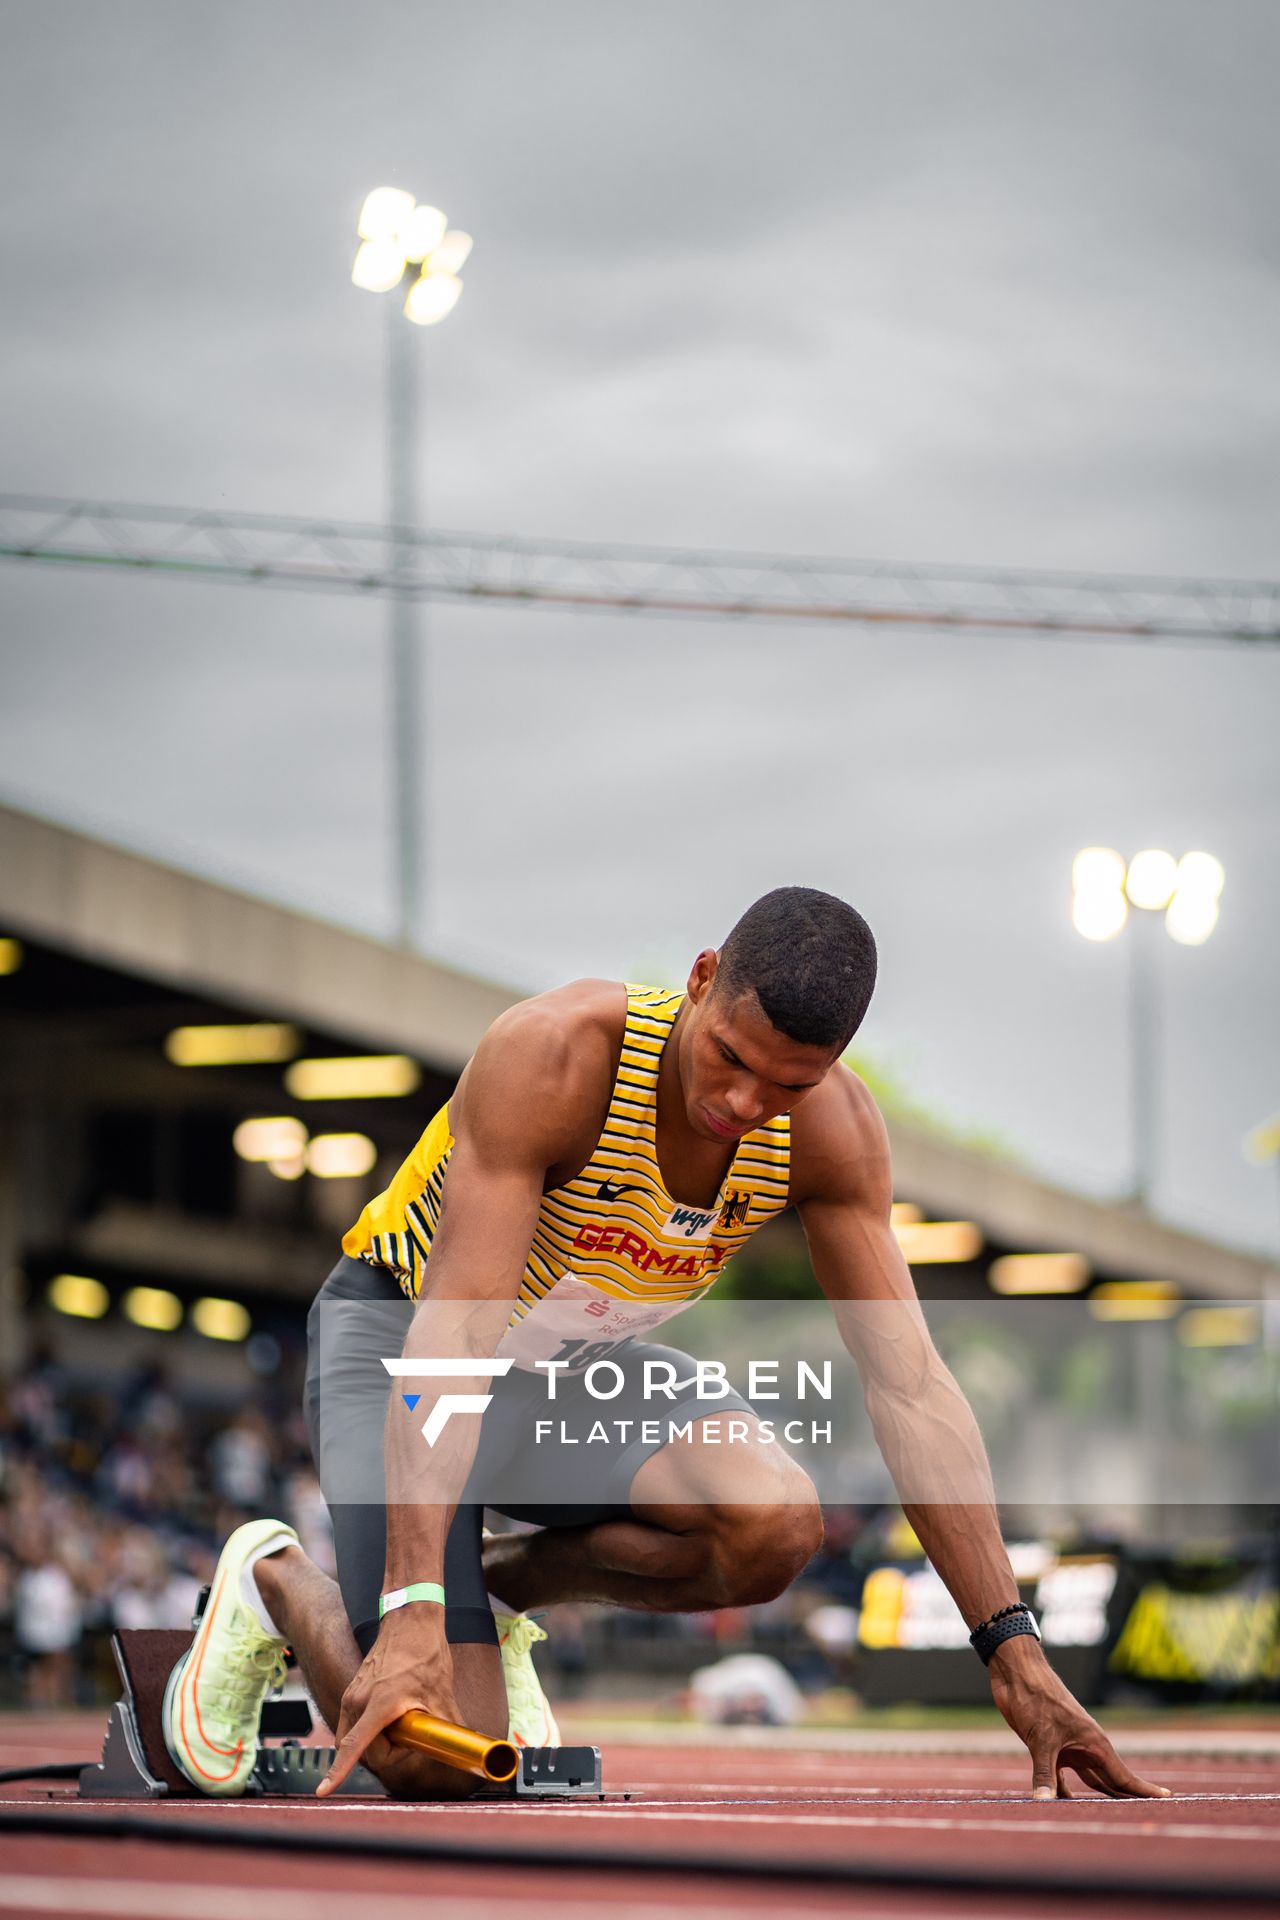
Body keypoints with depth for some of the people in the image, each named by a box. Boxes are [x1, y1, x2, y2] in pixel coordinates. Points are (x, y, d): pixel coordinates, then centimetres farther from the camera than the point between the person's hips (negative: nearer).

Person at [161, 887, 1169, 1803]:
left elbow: (911, 1389, -15)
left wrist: (1014, 1649, -22)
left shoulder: (834, 1131, -17)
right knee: (434, 1760, -21)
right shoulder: (552, 1055, -32)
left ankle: (502, 1584, 1)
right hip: (397, 1335, -5)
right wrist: (412, 1613, -46)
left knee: (776, 1522, -28)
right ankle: (278, 1581, 12)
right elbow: (452, 1335, -37)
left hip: (584, 1365, 5)